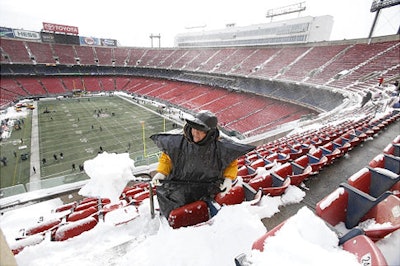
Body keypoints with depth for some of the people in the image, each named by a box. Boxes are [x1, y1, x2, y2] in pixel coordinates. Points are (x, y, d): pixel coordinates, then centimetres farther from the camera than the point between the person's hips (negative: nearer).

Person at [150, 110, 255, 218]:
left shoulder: (219, 148, -11)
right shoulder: (178, 143, -11)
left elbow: (232, 163, 7)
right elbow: (166, 157, 7)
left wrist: (228, 178, -5)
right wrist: (161, 172, -7)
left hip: (207, 192, -1)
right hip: (179, 187, 2)